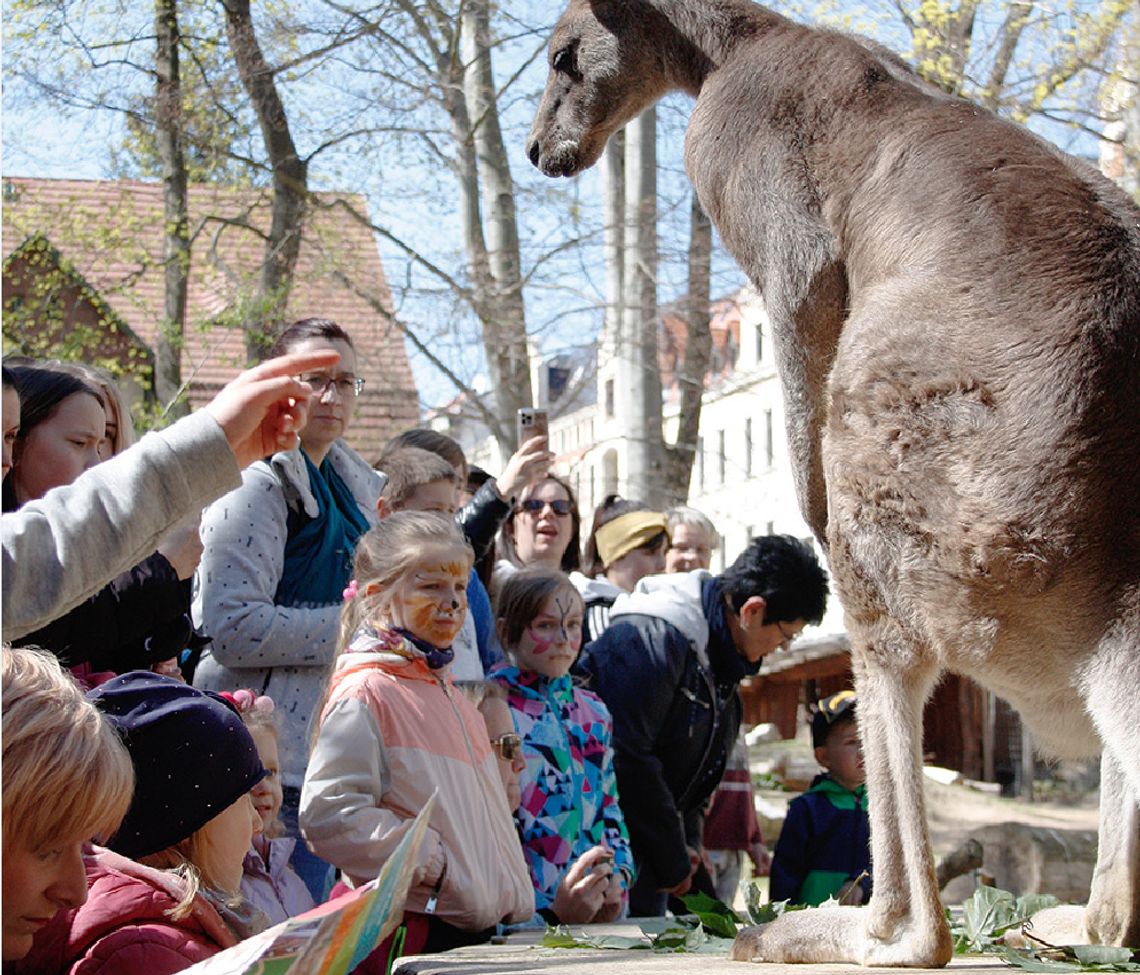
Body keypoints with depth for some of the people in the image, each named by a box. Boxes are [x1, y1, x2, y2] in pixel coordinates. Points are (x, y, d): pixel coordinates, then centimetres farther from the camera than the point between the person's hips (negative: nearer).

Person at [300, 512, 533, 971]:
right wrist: (431, 861, -18)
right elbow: (327, 814, -22)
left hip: (477, 929, 8)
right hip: (412, 931, -8)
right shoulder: (364, 695, -12)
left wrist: (515, 903, 17)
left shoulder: (451, 697, 17)